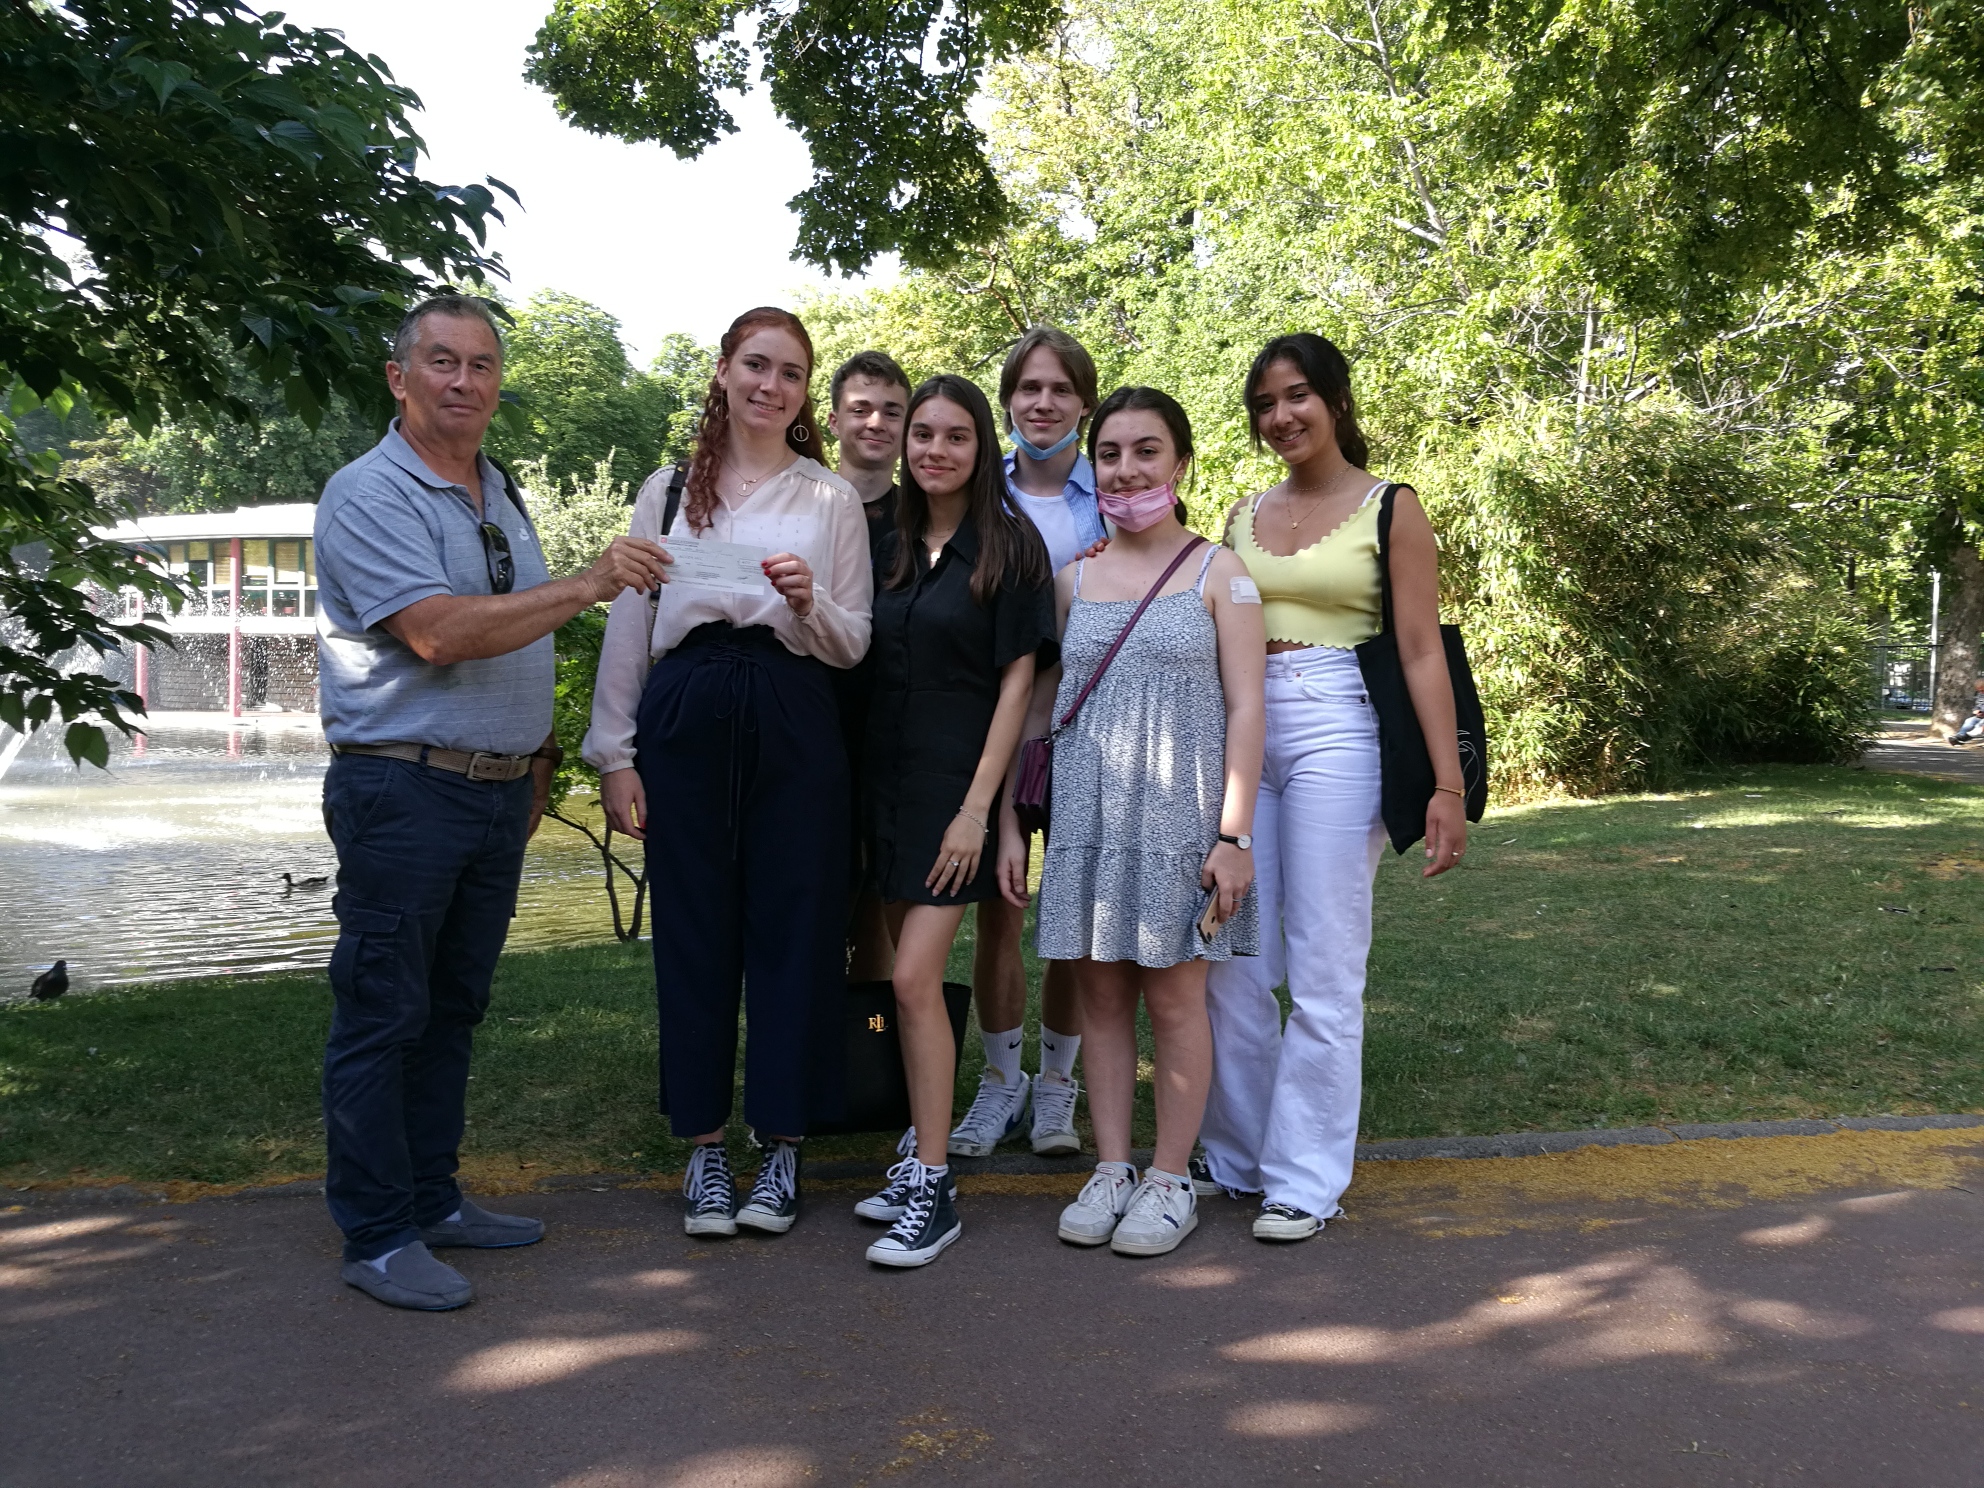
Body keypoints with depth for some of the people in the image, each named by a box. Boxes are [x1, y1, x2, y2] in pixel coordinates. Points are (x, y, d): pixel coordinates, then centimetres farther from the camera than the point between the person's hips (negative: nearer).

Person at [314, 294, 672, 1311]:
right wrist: (586, 587, -24)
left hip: (498, 791, 8)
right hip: (403, 788, -8)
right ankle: (376, 1235, 8)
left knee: (453, 1008, 14)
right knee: (383, 1014, -1)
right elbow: (437, 634, -22)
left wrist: (536, 762, 20)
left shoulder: (499, 495, 17)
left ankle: (432, 1197, 25)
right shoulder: (369, 494, -9)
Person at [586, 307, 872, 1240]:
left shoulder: (831, 498, 9)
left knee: (793, 925, 1)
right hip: (686, 718, 1)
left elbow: (854, 644, 7)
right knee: (694, 928, 4)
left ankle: (779, 1144, 14)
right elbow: (628, 628, 10)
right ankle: (704, 1142, 17)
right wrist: (614, 754, 4)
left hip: (794, 724, 0)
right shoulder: (667, 492, 11)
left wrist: (809, 605, -14)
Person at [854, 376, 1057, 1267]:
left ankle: (933, 1190, -3)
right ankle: (921, 1156, 21)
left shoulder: (1007, 545, -3)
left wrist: (977, 805, -15)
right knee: (914, 977, 10)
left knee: (915, 978, -11)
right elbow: (866, 670, 15)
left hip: (957, 781, -5)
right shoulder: (890, 550, 12)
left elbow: (1017, 678, -8)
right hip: (886, 779, 6)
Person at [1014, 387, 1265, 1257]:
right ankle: (1110, 1170, 18)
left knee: (1174, 992, 3)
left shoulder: (1219, 573, 1)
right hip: (1087, 813, 3)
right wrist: (1008, 821, 8)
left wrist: (1235, 833, -11)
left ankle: (1171, 1178, 15)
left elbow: (1245, 708, -4)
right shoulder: (1073, 580, 10)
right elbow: (1040, 708, 13)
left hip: (1179, 812, -3)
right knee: (1100, 989, 7)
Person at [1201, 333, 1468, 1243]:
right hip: (1238, 733, 5)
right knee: (1231, 961, 6)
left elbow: (1422, 651, -4)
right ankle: (1237, 1157, 22)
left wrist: (1448, 783, -10)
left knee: (1322, 969, -1)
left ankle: (1306, 1179, 11)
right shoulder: (1245, 516, 14)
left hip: (1335, 732, -5)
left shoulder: (1390, 509, 1)